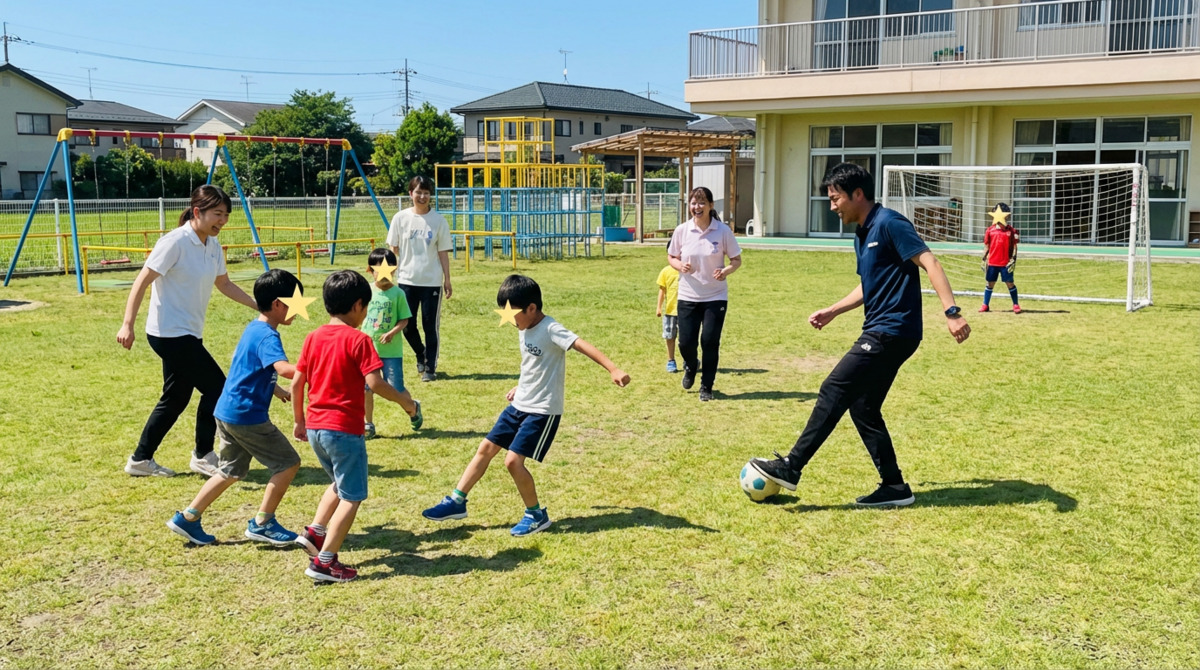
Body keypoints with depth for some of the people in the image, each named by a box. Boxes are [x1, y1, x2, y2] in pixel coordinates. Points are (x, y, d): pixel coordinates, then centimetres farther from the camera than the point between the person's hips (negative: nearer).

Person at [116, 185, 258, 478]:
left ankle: (140, 460, 27)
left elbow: (224, 284, 18)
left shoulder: (213, 245, 6)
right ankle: (203, 457, 8)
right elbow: (142, 282, -18)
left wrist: (259, 305, 9)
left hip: (188, 335, 9)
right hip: (170, 332, -9)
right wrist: (128, 325, -25)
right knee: (216, 387, -7)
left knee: (175, 399, 16)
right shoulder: (175, 242, -17)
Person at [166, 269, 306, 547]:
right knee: (288, 463, 0)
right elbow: (283, 368, -38)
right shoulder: (268, 336, -19)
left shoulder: (254, 328, 12)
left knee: (230, 472, 21)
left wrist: (276, 390, 28)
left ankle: (187, 518, 23)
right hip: (247, 416, -10)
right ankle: (262, 523, 6)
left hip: (227, 412, 10)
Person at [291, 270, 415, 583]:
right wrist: (403, 400, -3)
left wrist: (299, 421, 21)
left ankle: (314, 532, 20)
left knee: (340, 484, 29)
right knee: (352, 497, 2)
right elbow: (375, 383, -19)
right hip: (344, 430, -7)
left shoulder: (313, 337, 7)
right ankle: (324, 562, -1)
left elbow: (296, 383, 10)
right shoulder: (358, 339, -11)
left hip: (315, 428, 7)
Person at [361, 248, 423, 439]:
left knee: (396, 389, -1)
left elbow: (404, 320, -5)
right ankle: (368, 425, 21)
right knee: (366, 388, 4)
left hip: (391, 350, -3)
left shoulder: (397, 293, -7)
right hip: (368, 348, 3)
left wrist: (391, 333, -21)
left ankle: (413, 408, 31)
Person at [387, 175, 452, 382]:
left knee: (431, 326, 1)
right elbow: (393, 249, 8)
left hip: (432, 281, -1)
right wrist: (390, 276, 8)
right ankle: (421, 355, 34)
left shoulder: (438, 220, -2)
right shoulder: (401, 218, 0)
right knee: (407, 325, 6)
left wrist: (447, 279, 1)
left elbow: (443, 252, 1)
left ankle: (430, 368, 12)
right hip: (406, 280, 2)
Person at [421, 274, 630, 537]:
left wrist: (613, 370, -43)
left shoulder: (551, 330, -20)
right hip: (519, 406, 9)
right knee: (486, 449, 11)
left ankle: (537, 515, 5)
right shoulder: (525, 330, 7)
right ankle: (457, 502, 22)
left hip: (542, 411, -9)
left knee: (513, 460, -14)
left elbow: (583, 346, -32)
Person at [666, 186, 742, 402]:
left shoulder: (723, 231, -8)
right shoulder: (682, 230, -3)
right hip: (687, 296, 2)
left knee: (710, 342, -4)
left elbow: (736, 259, -1)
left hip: (715, 297, -1)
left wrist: (727, 270, -22)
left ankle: (706, 387, 16)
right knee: (685, 342, 0)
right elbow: (671, 257, 9)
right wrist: (680, 266, -13)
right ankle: (691, 367, 37)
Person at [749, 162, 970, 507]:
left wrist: (952, 312, -30)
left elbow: (930, 264, -20)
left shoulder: (889, 224, -12)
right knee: (862, 408, 10)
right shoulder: (862, 234, 16)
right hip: (879, 332, 10)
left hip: (892, 332, -10)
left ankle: (790, 467, -3)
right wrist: (832, 311, 25)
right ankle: (895, 487, 17)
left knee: (833, 391, -9)